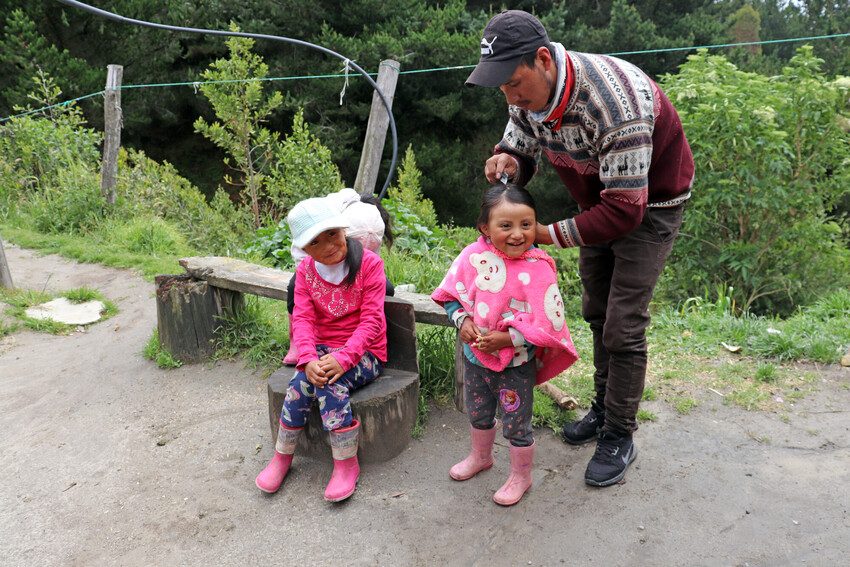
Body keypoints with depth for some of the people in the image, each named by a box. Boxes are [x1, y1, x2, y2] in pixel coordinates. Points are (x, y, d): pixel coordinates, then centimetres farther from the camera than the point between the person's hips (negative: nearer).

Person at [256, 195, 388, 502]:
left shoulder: (369, 263, -11)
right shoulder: (306, 270, 3)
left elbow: (371, 320, -15)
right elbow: (303, 318, -6)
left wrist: (343, 358, -28)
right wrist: (308, 360, -24)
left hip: (363, 352, -4)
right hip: (322, 348, 4)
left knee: (330, 381, -32)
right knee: (301, 381, -26)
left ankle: (346, 463, -17)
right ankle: (282, 456, -5)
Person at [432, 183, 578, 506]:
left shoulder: (539, 270, -22)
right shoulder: (473, 256, -12)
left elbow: (548, 324, -22)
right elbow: (451, 294, 1)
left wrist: (507, 339, -26)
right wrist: (462, 321, -16)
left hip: (516, 363, -4)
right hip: (475, 355, 5)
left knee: (516, 425, 13)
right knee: (477, 414, 27)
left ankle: (520, 476, 38)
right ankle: (481, 457, 55)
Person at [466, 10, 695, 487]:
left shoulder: (615, 102, -39)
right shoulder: (527, 94, -16)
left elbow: (625, 210, -36)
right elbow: (520, 151, 0)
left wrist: (551, 235, -30)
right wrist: (508, 163, -25)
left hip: (650, 202, -7)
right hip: (598, 198, 7)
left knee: (623, 325, -8)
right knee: (596, 312, 15)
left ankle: (619, 436, 9)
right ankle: (605, 407, 33)